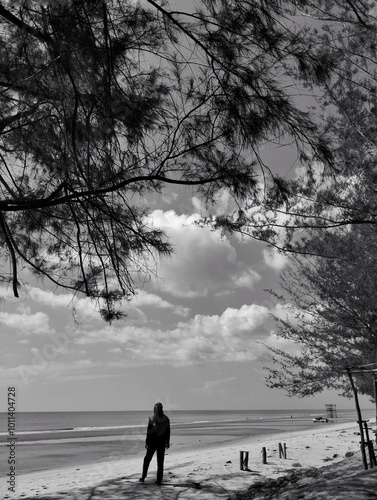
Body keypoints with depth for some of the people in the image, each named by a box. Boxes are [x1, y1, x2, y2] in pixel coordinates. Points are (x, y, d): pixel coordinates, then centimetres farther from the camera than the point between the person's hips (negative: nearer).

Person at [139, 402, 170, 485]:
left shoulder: (152, 418, -11)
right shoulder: (166, 419, -2)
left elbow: (149, 431, -9)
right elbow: (168, 432, 4)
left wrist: (146, 442, -2)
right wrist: (167, 442, 13)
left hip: (153, 442, -2)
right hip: (162, 443, 3)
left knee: (147, 460, 14)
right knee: (160, 462, 9)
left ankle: (143, 477, 18)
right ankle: (159, 480, 9)